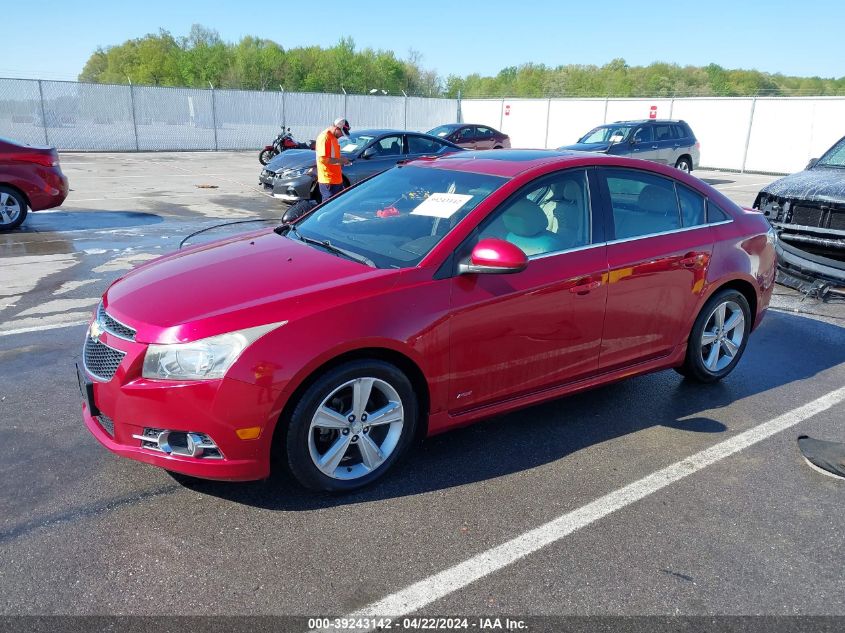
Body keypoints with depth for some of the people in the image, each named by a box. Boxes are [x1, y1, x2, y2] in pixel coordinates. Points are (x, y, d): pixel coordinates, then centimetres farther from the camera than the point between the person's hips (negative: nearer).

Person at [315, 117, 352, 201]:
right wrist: (340, 160, -16)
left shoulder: (333, 137, 15)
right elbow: (322, 158, -22)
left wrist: (342, 159, 11)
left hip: (337, 179, 10)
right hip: (328, 181, -10)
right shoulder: (324, 137, -16)